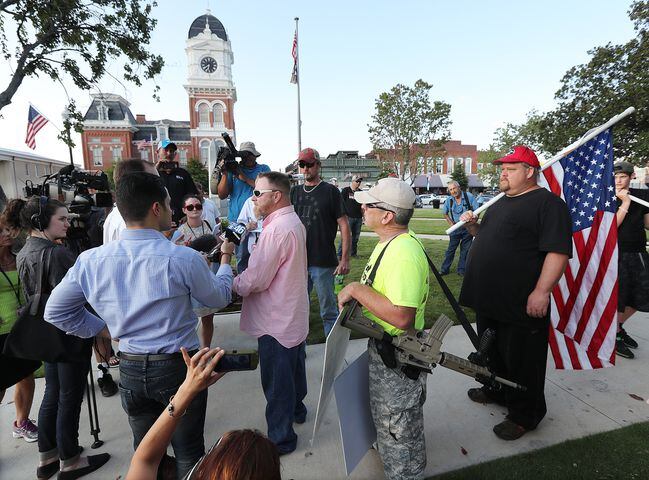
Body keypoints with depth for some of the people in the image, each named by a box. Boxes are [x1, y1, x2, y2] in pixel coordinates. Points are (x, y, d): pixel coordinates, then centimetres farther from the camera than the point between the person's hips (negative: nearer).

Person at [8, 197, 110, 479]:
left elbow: (32, 296, 16)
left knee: (52, 395, 20)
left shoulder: (23, 254, 7)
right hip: (71, 334, -9)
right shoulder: (55, 253, -22)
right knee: (70, 398, 5)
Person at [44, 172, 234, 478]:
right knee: (188, 453, 18)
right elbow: (219, 298, -4)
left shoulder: (90, 260, -9)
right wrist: (225, 259, 11)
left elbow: (55, 312, 7)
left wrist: (108, 330, 11)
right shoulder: (183, 258, -22)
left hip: (130, 370, 4)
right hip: (179, 367, -4)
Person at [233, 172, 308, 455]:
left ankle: (281, 438, 26)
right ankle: (296, 409, 49)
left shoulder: (277, 229, -26)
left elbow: (256, 280, -24)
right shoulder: (293, 222, 7)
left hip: (277, 321, -10)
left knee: (276, 381, 7)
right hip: (293, 314, 10)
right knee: (293, 365, 27)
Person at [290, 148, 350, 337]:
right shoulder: (295, 191, 11)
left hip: (323, 262, -5)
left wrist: (345, 259, -11)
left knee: (328, 311, 6)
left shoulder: (330, 191, -3)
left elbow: (344, 226, -5)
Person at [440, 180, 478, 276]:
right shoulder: (449, 200, 0)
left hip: (468, 228, -1)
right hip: (455, 228, 1)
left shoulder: (469, 196, -9)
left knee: (465, 250, 6)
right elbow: (445, 213, 15)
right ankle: (445, 269, 8)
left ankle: (461, 270, 17)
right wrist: (451, 223, 4)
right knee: (451, 249, 1)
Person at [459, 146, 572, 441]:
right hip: (489, 300, 9)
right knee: (493, 352, 22)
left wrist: (541, 291, -25)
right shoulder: (501, 203, 16)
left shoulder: (548, 203, -11)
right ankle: (497, 391, 43)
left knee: (521, 361, 6)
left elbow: (558, 251, -19)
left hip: (522, 304, -8)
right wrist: (473, 226, 5)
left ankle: (524, 416, 25)